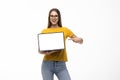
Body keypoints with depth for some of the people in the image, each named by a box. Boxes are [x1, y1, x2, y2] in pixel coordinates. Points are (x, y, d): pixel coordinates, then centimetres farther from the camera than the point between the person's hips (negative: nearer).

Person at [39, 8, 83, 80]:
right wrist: (45, 52, -18)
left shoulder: (65, 30, 5)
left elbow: (81, 41, 9)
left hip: (61, 65, 1)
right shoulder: (44, 31, 3)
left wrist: (77, 40, -14)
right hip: (47, 64, 0)